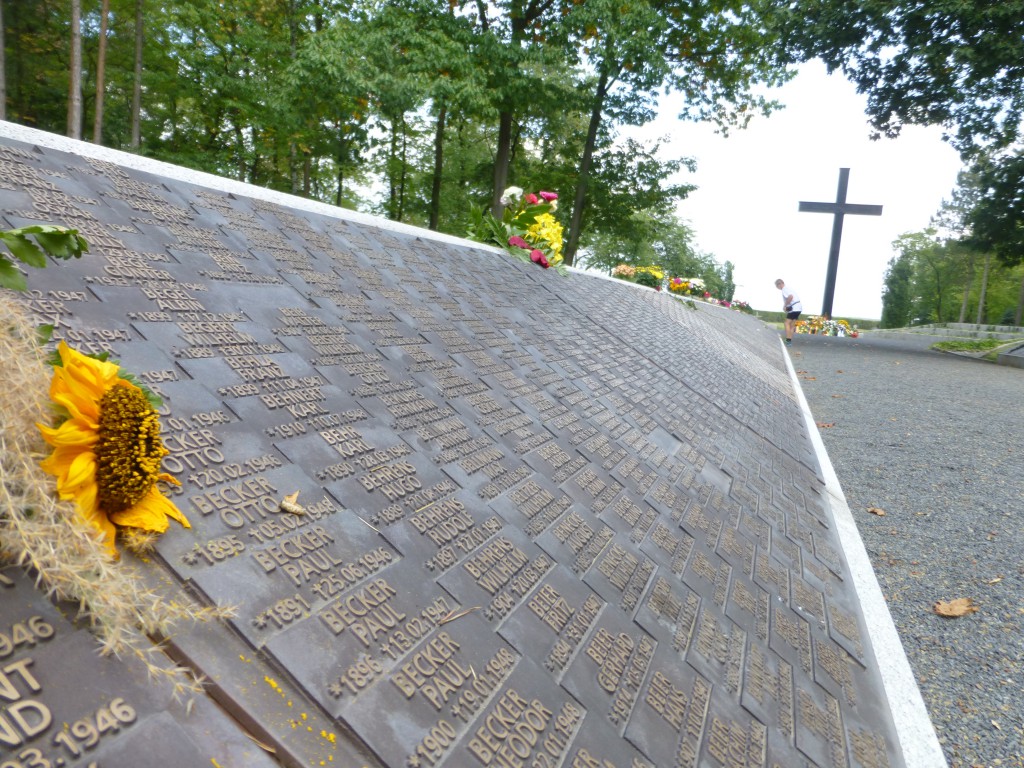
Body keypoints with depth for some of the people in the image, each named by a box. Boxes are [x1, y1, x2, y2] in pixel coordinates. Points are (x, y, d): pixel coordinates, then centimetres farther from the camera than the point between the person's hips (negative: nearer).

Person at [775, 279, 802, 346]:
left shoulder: (784, 290, -12)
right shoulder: (788, 288, 19)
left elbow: (790, 297, -29)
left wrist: (785, 306, -19)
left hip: (794, 308, -10)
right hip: (798, 308, 10)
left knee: (787, 323, -6)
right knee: (792, 325, 12)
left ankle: (788, 340, -11)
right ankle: (790, 340, 12)